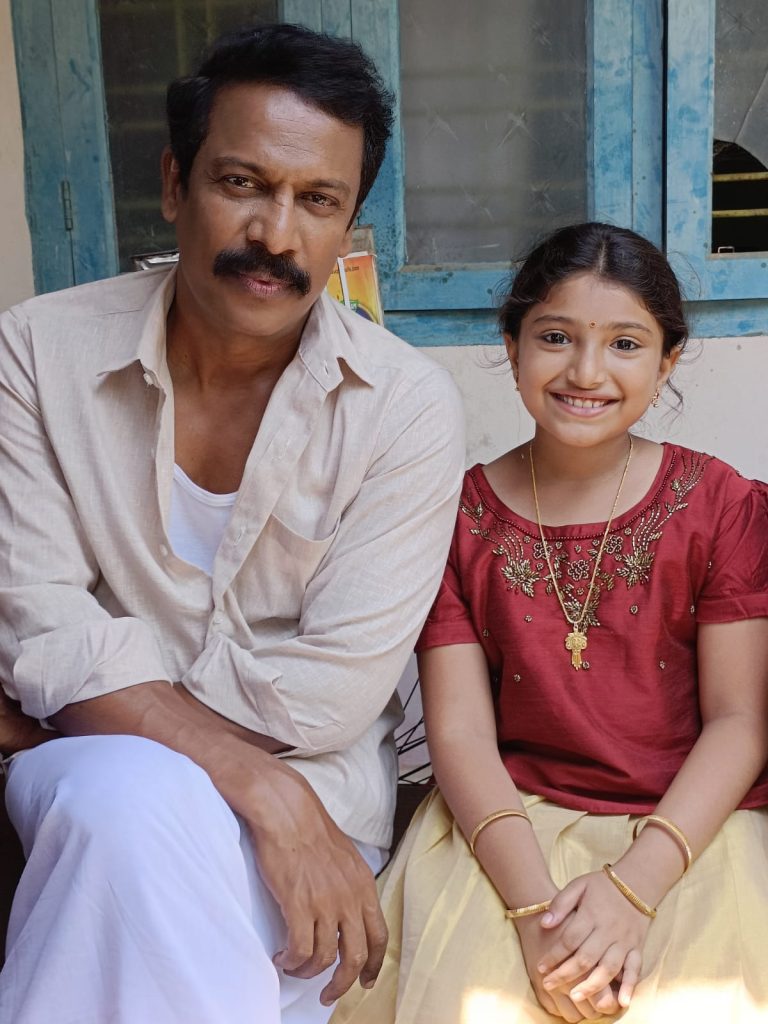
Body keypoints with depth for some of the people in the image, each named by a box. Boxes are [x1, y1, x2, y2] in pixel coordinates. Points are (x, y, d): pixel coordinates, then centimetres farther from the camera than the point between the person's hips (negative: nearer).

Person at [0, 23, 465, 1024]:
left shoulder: (407, 406, -8)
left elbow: (331, 693, -12)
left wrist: (97, 681, -10)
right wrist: (261, 787, -22)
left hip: (313, 789, -1)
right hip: (85, 771, 1)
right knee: (132, 799, -32)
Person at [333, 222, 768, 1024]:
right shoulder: (459, 515, 2)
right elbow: (461, 729, -4)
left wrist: (633, 884, -18)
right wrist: (534, 902, -20)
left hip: (690, 824, 0)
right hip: (509, 822, 1)